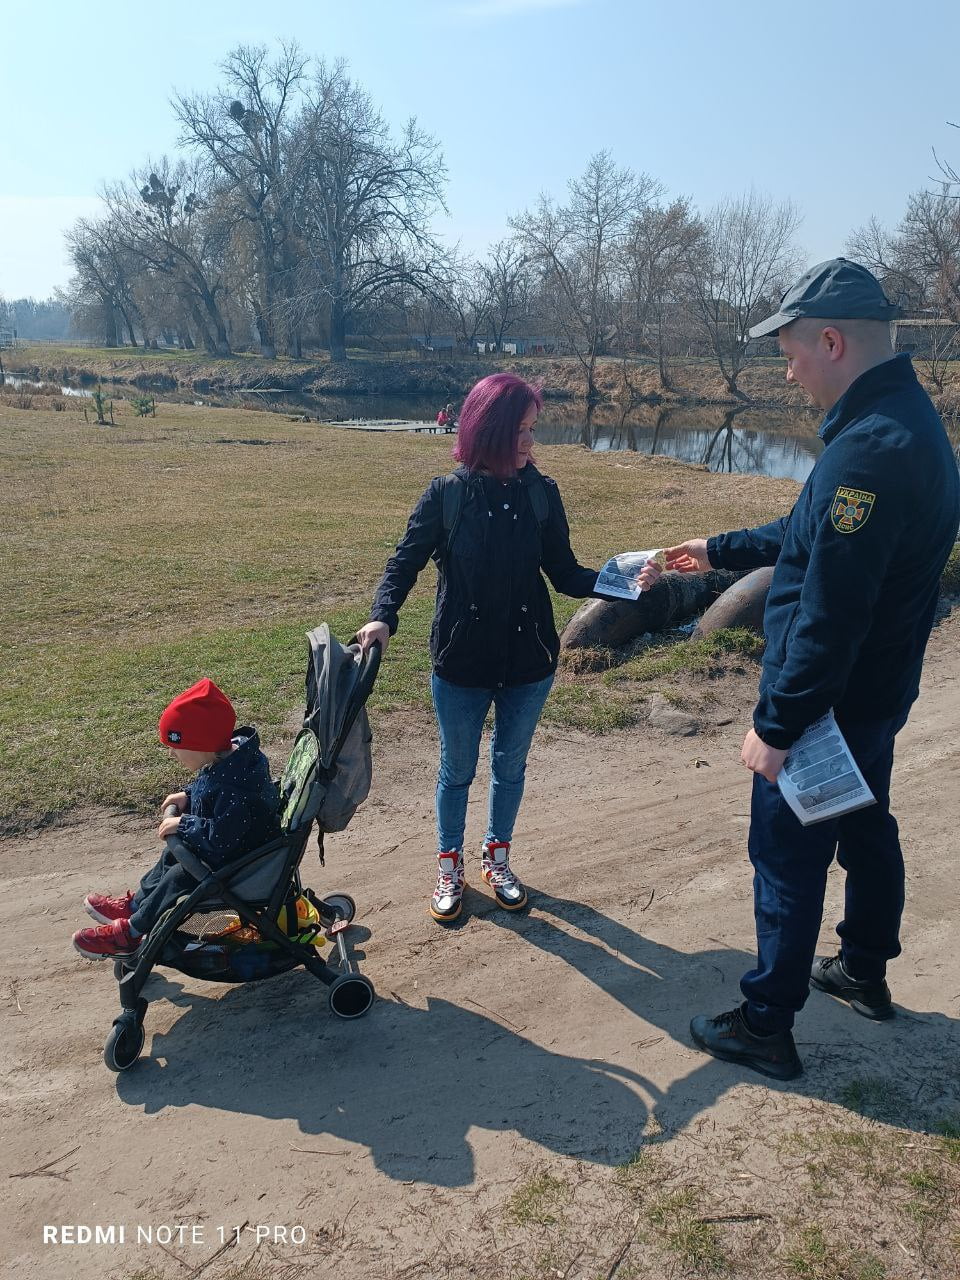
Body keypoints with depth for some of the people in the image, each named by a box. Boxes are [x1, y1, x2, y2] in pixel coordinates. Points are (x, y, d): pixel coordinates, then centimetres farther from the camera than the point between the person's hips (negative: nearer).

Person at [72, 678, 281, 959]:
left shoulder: (235, 785, -38)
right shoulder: (233, 754, -7)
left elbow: (220, 836, -36)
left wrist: (183, 825, -25)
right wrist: (189, 796, 0)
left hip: (240, 861, -10)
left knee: (178, 877, -7)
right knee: (172, 856, 20)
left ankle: (131, 932, 13)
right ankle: (135, 904, 38)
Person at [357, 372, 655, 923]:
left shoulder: (542, 494, -6)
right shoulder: (446, 495, -11)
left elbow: (565, 576, -3)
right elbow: (406, 562, -7)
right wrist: (384, 616, -25)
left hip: (529, 662, 2)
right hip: (461, 664, -2)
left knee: (511, 765, 18)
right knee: (458, 770, 14)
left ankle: (498, 856, 41)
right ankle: (450, 863, 36)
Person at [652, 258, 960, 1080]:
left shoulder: (870, 450, -28)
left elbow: (829, 613, -29)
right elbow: (815, 539, 18)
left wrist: (778, 724, -22)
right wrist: (719, 552, 24)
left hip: (831, 701, -10)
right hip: (876, 695, 10)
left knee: (788, 860, 3)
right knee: (866, 830, 24)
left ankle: (766, 1028, 19)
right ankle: (865, 972, 44)